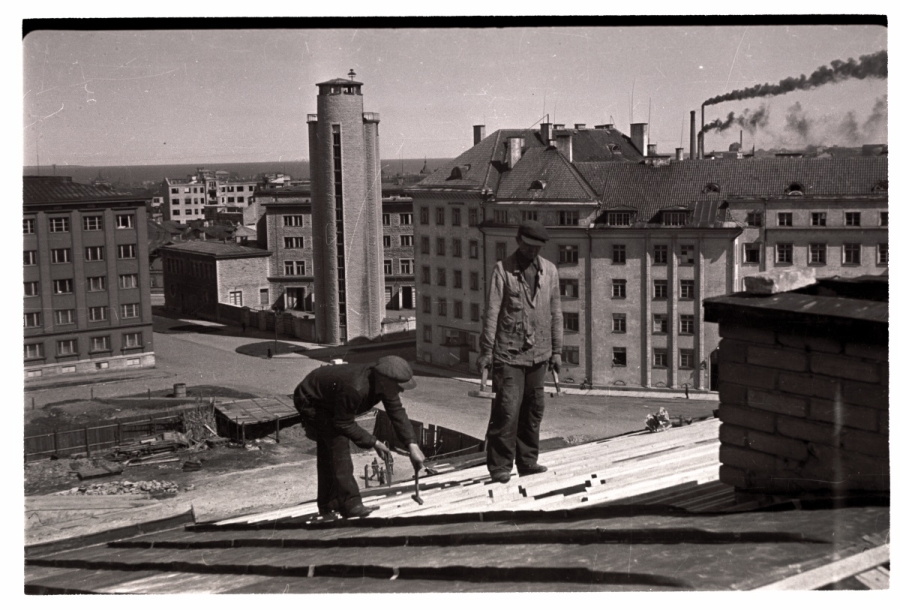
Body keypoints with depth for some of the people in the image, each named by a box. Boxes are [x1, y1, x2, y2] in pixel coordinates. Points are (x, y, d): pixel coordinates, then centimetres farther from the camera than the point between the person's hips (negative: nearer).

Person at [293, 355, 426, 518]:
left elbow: (397, 413, -12)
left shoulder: (383, 383, -17)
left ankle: (328, 505, 24)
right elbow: (344, 424, -30)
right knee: (338, 446, -17)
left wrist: (412, 445, -18)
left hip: (328, 400, 9)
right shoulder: (354, 389, -42)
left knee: (328, 453, 14)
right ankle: (350, 504, -15)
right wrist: (373, 442, -25)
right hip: (310, 400, -9)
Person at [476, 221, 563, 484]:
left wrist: (556, 351, 10)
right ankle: (499, 467, 2)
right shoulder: (503, 269, -5)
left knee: (533, 410, 10)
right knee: (507, 410, -7)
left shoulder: (549, 270, 7)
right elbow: (492, 312, -7)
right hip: (509, 354, -5)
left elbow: (555, 312, 11)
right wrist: (486, 351, -9)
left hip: (538, 354, 5)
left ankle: (527, 462, 21)